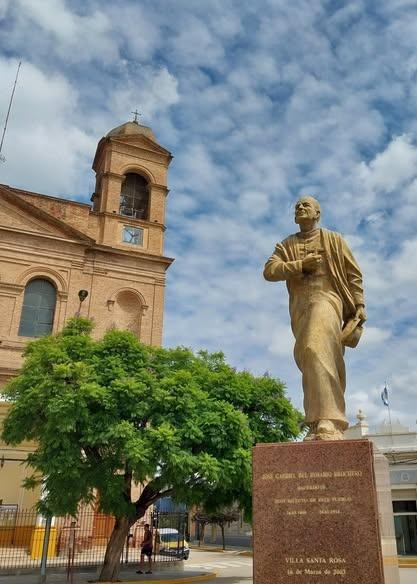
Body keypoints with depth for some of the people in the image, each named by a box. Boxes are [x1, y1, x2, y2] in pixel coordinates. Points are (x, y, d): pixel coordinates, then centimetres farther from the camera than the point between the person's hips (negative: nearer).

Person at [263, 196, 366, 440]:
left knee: (316, 350, -29)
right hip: (300, 307, 4)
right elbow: (270, 271, 6)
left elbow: (354, 274, 12)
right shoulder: (286, 245, 23)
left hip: (326, 298, -4)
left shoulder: (334, 239, 18)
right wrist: (300, 264, -6)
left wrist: (360, 305, 0)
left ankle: (328, 423, -36)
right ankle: (332, 425, 6)